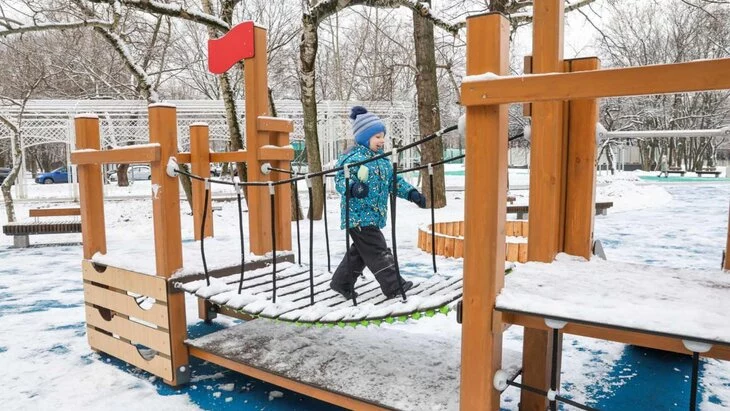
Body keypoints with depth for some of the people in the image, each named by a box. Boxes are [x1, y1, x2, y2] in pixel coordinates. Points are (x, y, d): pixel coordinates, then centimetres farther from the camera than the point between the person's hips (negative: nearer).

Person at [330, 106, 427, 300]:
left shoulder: (381, 158, 14)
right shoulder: (352, 157, -13)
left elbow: (394, 180, 16)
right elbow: (341, 179, -19)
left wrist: (411, 193, 4)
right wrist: (353, 188, -40)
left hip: (373, 215, 9)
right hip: (359, 215, -9)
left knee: (360, 251, 16)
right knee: (377, 251, -6)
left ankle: (342, 282, 29)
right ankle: (394, 286, 1)